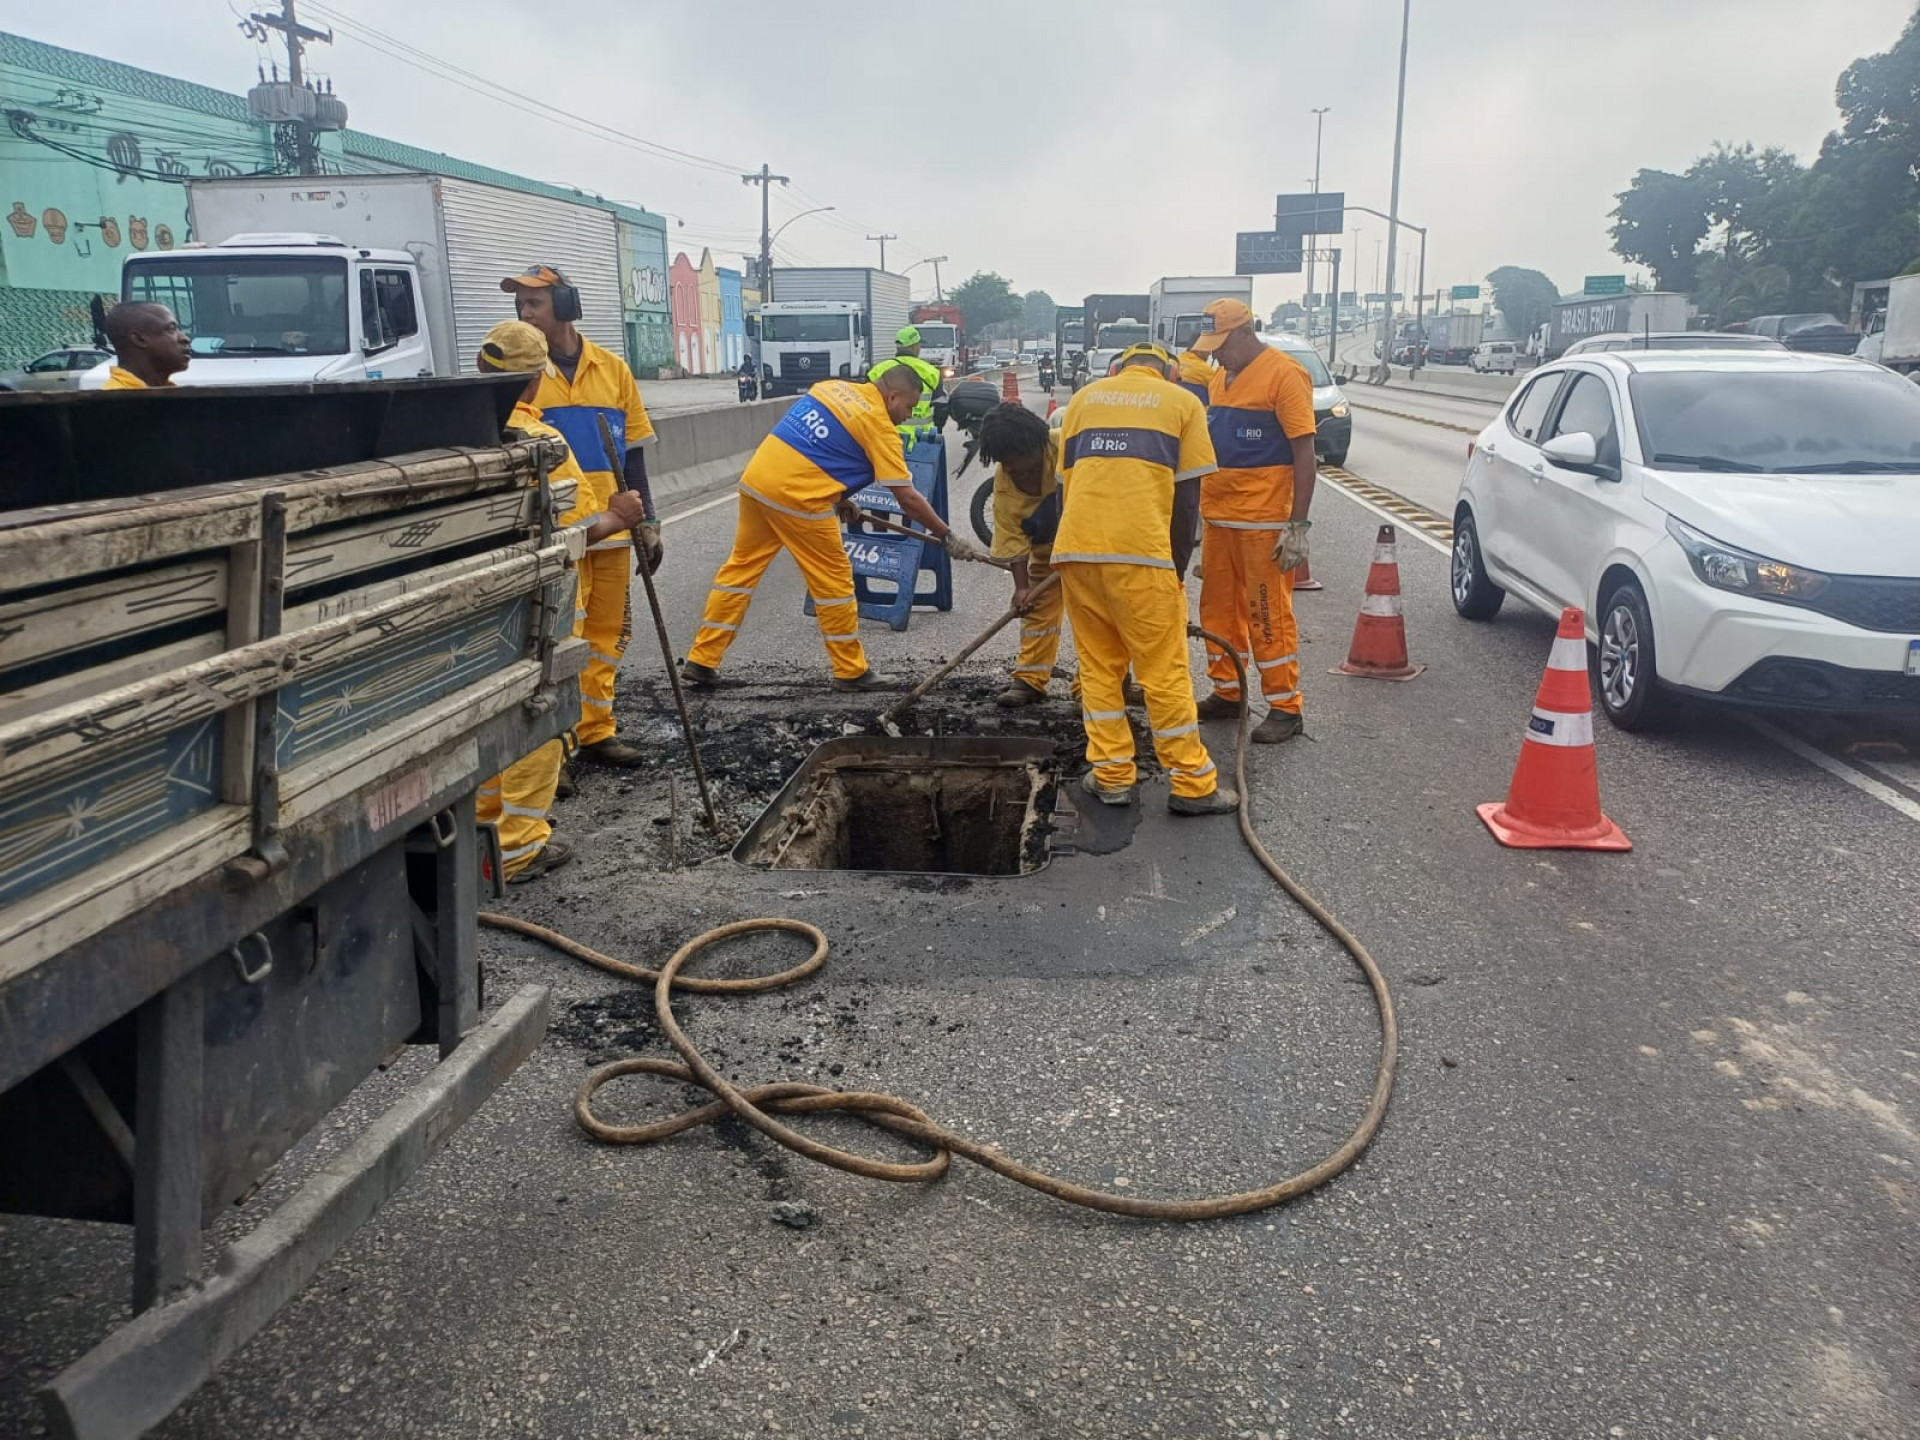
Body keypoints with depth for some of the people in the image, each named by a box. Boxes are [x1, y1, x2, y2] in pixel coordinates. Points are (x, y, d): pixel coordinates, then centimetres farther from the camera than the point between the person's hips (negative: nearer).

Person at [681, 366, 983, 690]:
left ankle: (701, 661, 19)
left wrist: (838, 496, 25)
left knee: (740, 568, 15)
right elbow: (907, 498, -5)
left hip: (754, 479, 8)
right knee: (834, 580, 6)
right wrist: (946, 536, 3)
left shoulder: (833, 386, 17)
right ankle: (851, 671, 15)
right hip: (796, 497, -8)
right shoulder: (880, 426, -4)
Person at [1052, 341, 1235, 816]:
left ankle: (1111, 776, 14)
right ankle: (1193, 786, 8)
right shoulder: (1182, 401, 11)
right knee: (1164, 671, 2)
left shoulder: (1084, 398, 20)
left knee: (1097, 666, 13)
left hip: (1075, 548, 3)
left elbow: (1065, 482, 17)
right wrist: (1178, 564, 9)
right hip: (1140, 550, -3)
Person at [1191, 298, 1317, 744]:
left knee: (1269, 615, -3)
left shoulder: (1283, 374, -10)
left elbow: (1304, 453, -13)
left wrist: (1298, 526, -16)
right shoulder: (1220, 377, 13)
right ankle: (1228, 693, 26)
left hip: (1264, 522, -8)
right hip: (1218, 518, 8)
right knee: (1218, 609, 13)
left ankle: (1285, 708, 7)